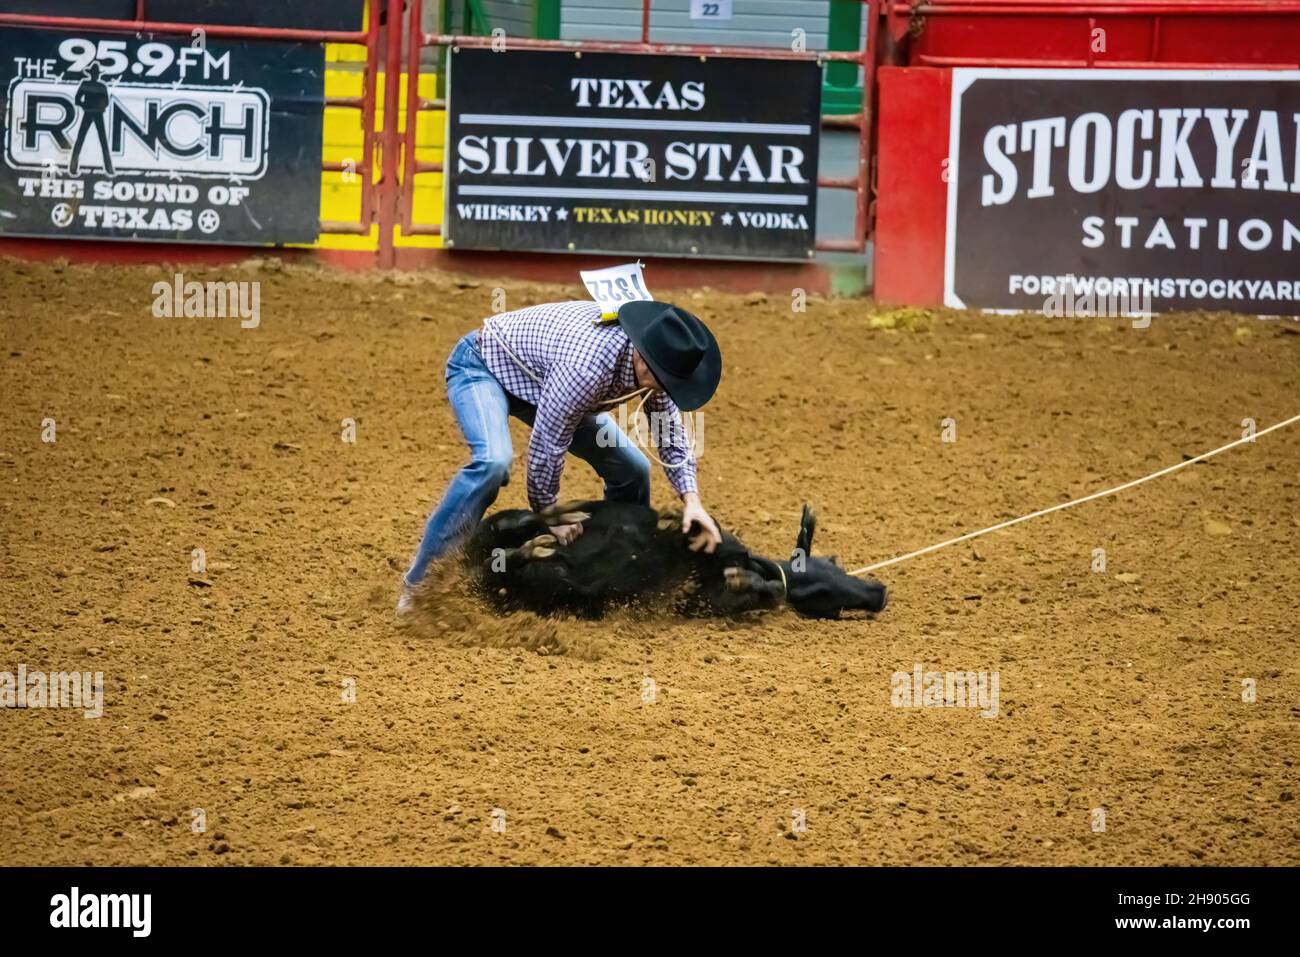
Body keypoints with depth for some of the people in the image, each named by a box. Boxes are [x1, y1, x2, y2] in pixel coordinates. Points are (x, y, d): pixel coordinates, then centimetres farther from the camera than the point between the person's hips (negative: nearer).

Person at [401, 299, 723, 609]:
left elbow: (670, 430, -4)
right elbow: (548, 446, -30)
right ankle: (419, 580, -26)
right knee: (493, 461, -36)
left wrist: (692, 500, -16)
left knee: (632, 469, 3)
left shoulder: (652, 359, -18)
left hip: (535, 378, 8)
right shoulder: (588, 367, -42)